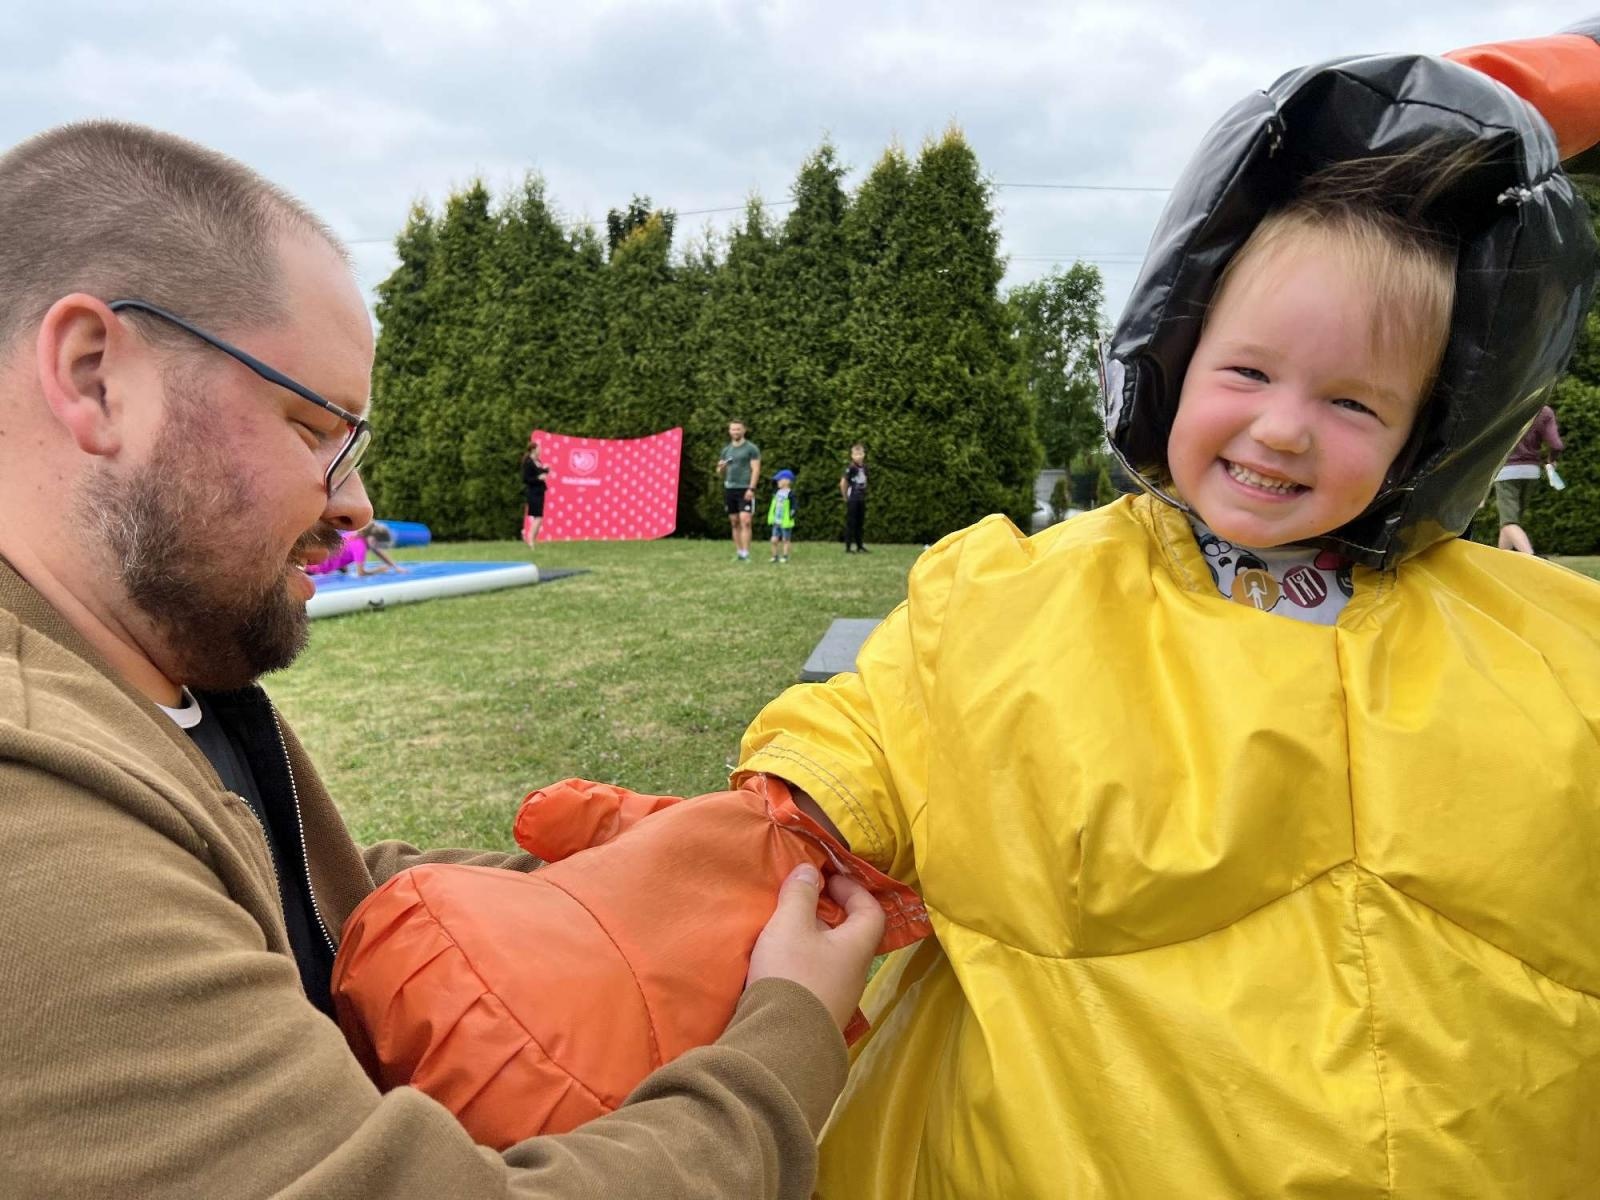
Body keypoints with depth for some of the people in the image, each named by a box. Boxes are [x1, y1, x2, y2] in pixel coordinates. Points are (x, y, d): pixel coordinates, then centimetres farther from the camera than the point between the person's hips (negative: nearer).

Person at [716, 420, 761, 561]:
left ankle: (745, 554, -14)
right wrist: (721, 467, -5)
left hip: (745, 490, -5)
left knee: (745, 521, -13)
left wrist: (751, 489, -16)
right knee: (734, 522, 6)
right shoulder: (726, 450, 16)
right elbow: (720, 473, 19)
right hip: (729, 489, 6)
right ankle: (738, 553, 11)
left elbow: (756, 469, -6)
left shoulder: (751, 448, 0)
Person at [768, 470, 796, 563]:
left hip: (785, 523, -7)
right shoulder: (777, 492, 10)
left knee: (785, 540, 4)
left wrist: (790, 517, -20)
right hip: (776, 522, 7)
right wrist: (771, 518, 16)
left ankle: (785, 556, 12)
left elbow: (793, 508, -15)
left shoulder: (790, 494, -13)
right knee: (774, 540, 4)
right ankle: (775, 556, 14)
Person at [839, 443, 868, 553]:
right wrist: (845, 497, -8)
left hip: (862, 499, 7)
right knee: (851, 523, -3)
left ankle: (860, 546, 20)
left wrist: (864, 494, 12)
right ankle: (848, 547, 1)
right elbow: (843, 483, -14)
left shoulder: (864, 467, 7)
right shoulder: (850, 467, -13)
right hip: (852, 500, -7)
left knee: (860, 523, 12)